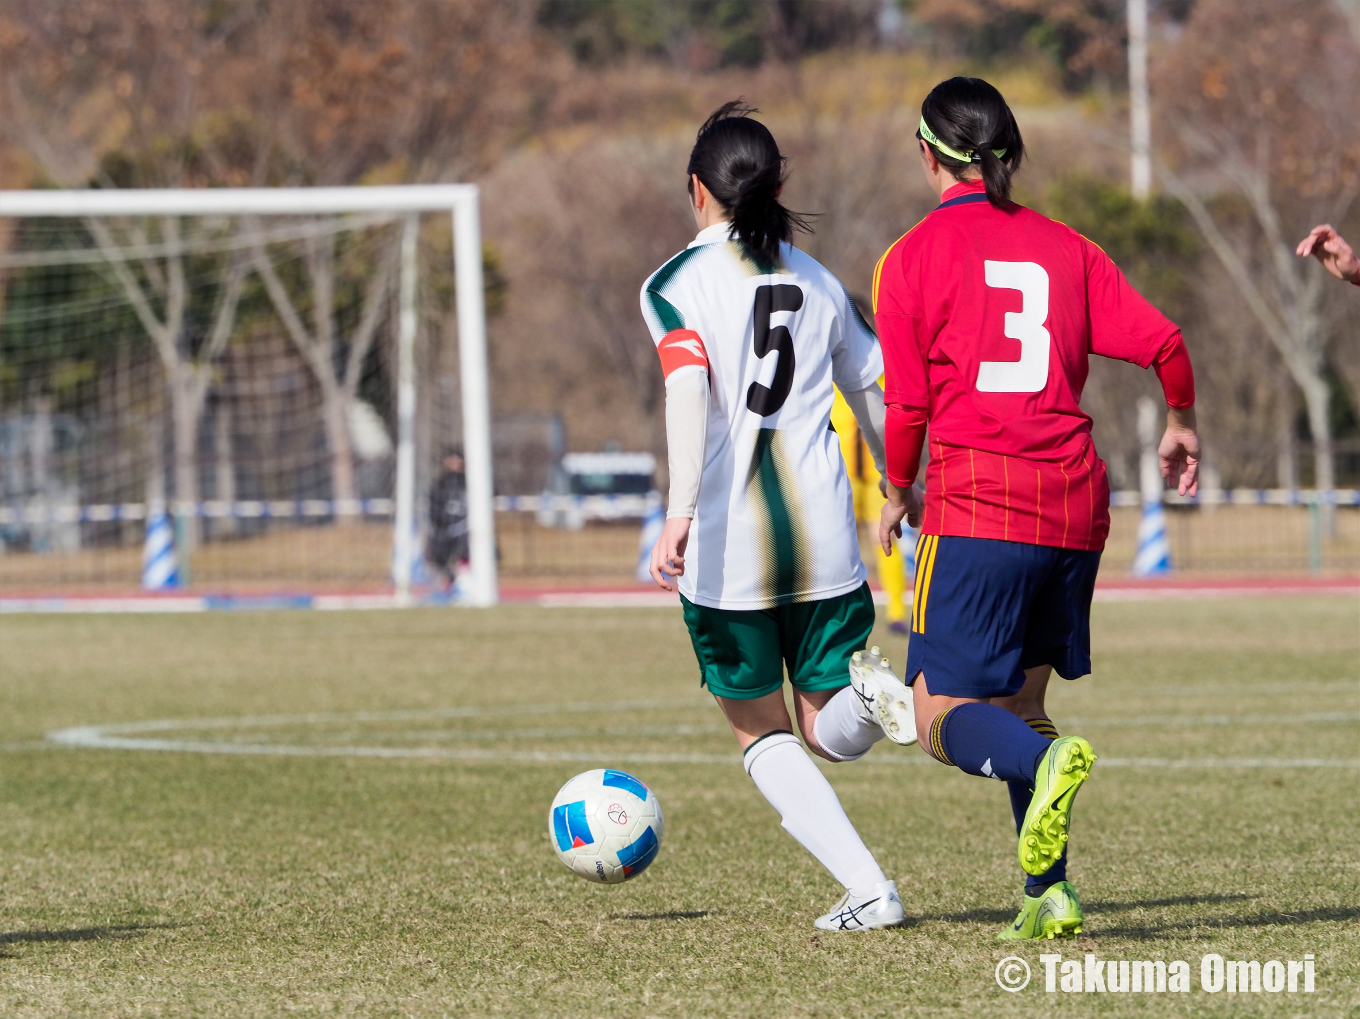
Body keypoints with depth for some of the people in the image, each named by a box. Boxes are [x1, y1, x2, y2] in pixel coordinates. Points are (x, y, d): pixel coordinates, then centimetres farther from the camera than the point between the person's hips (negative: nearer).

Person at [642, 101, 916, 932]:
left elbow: (689, 389, -18)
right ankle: (874, 696, -20)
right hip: (824, 539, 3)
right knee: (833, 734, 16)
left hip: (725, 547, -3)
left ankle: (868, 889, -4)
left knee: (763, 737, 13)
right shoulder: (819, 283, 12)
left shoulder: (677, 284, -1)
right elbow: (877, 403, 17)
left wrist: (680, 511, -28)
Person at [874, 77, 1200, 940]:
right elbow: (1164, 344, 4)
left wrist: (898, 496, 16)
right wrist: (1182, 426, 23)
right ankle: (1049, 895, 4)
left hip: (977, 507, -5)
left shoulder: (912, 258, 2)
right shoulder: (1064, 247, 12)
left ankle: (1045, 764, -33)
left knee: (943, 720, -1)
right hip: (1076, 505, 5)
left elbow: (908, 404, -1)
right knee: (1019, 699, 17)